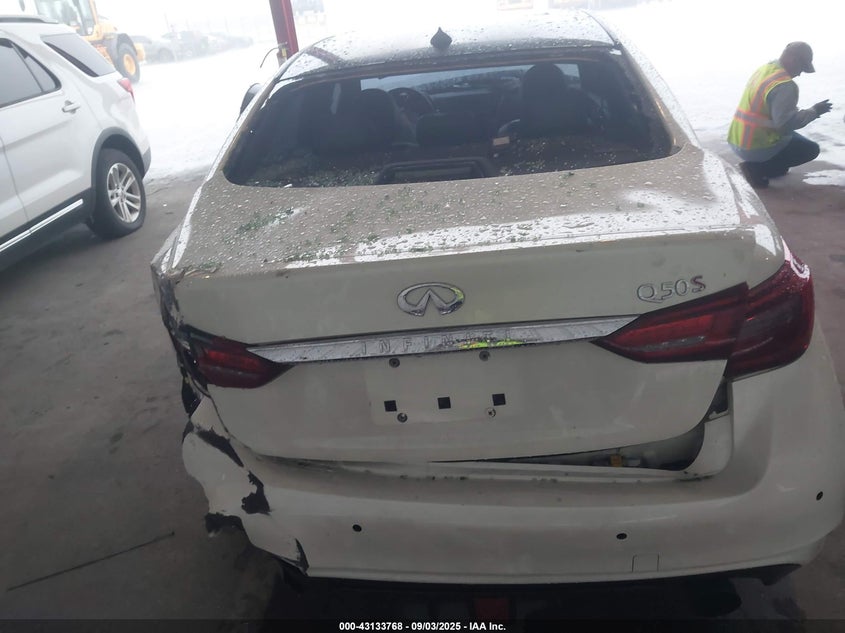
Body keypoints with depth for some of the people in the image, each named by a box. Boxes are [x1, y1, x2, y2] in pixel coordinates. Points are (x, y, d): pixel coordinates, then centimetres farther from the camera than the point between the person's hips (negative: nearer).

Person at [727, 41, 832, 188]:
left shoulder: (764, 69, 10)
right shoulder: (785, 85, -20)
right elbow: (786, 123, -23)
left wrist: (806, 112, 16)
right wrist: (813, 111, -8)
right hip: (755, 147, -10)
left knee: (794, 137, 31)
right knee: (811, 149, 7)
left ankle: (757, 165, 14)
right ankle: (756, 168, -5)